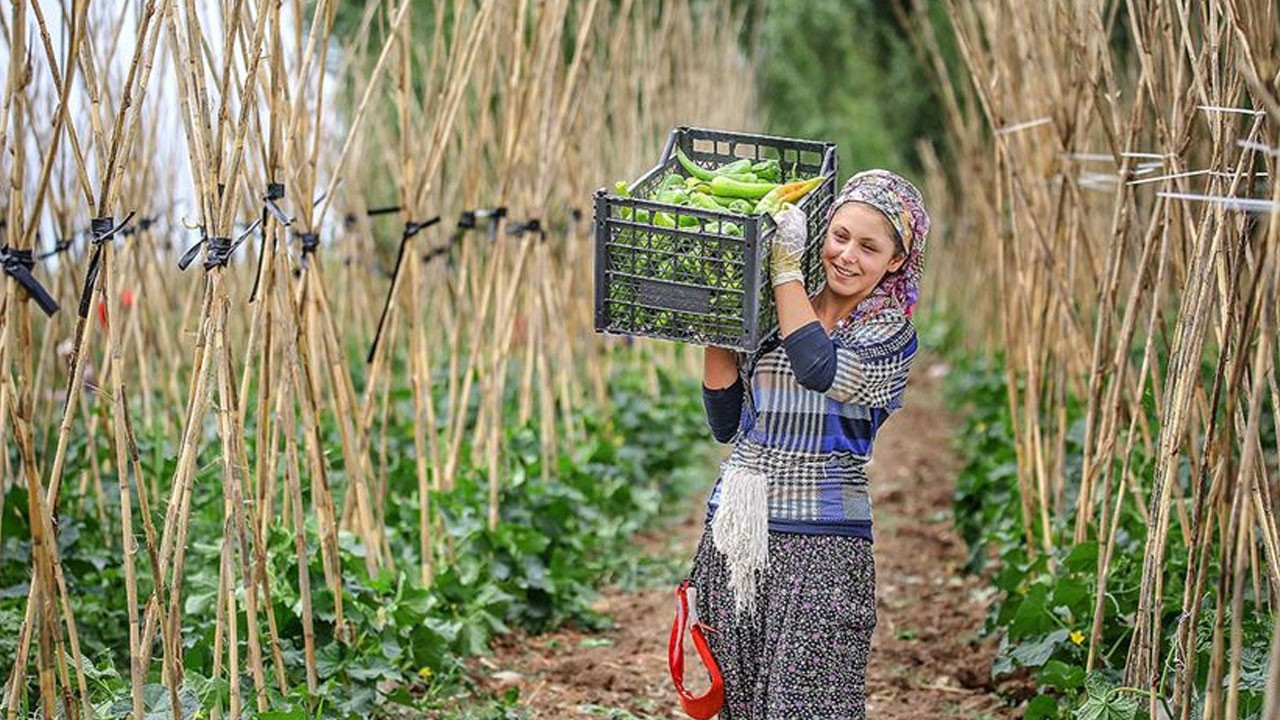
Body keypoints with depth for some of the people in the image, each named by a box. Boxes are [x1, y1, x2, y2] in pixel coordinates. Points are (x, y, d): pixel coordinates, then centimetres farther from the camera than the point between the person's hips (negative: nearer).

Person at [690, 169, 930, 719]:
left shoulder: (891, 331, 0)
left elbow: (820, 369, -21)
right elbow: (726, 425, 10)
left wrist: (786, 266, -14)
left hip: (819, 547, -5)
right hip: (733, 536, 5)